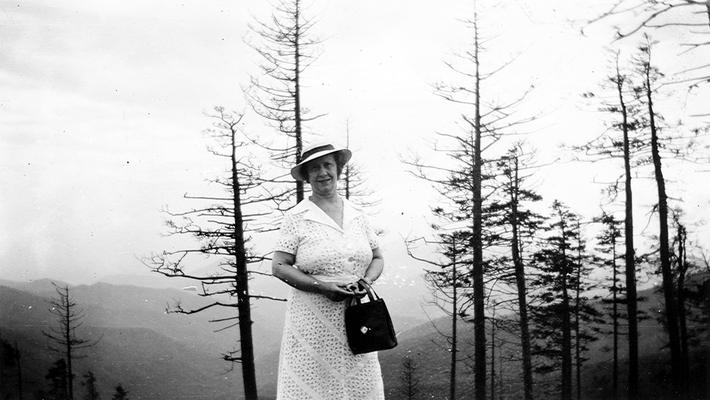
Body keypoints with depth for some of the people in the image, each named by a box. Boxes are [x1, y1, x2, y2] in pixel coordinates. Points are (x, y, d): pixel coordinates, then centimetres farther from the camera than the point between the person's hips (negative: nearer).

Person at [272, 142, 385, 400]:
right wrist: (323, 287, -17)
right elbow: (279, 267, -7)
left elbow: (377, 258, 16)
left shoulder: (356, 214, 10)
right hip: (313, 320, -3)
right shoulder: (297, 217, -3)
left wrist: (365, 281, -6)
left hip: (355, 317, 4)